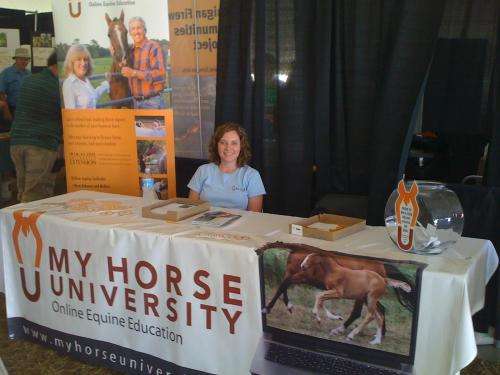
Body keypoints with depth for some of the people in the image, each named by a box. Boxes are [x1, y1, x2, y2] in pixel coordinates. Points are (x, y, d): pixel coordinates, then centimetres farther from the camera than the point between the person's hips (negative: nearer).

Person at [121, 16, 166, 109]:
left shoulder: (154, 48, -10)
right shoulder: (131, 51, 13)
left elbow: (160, 74, -22)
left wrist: (134, 73, -24)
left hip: (152, 102, -7)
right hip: (136, 101, 8)